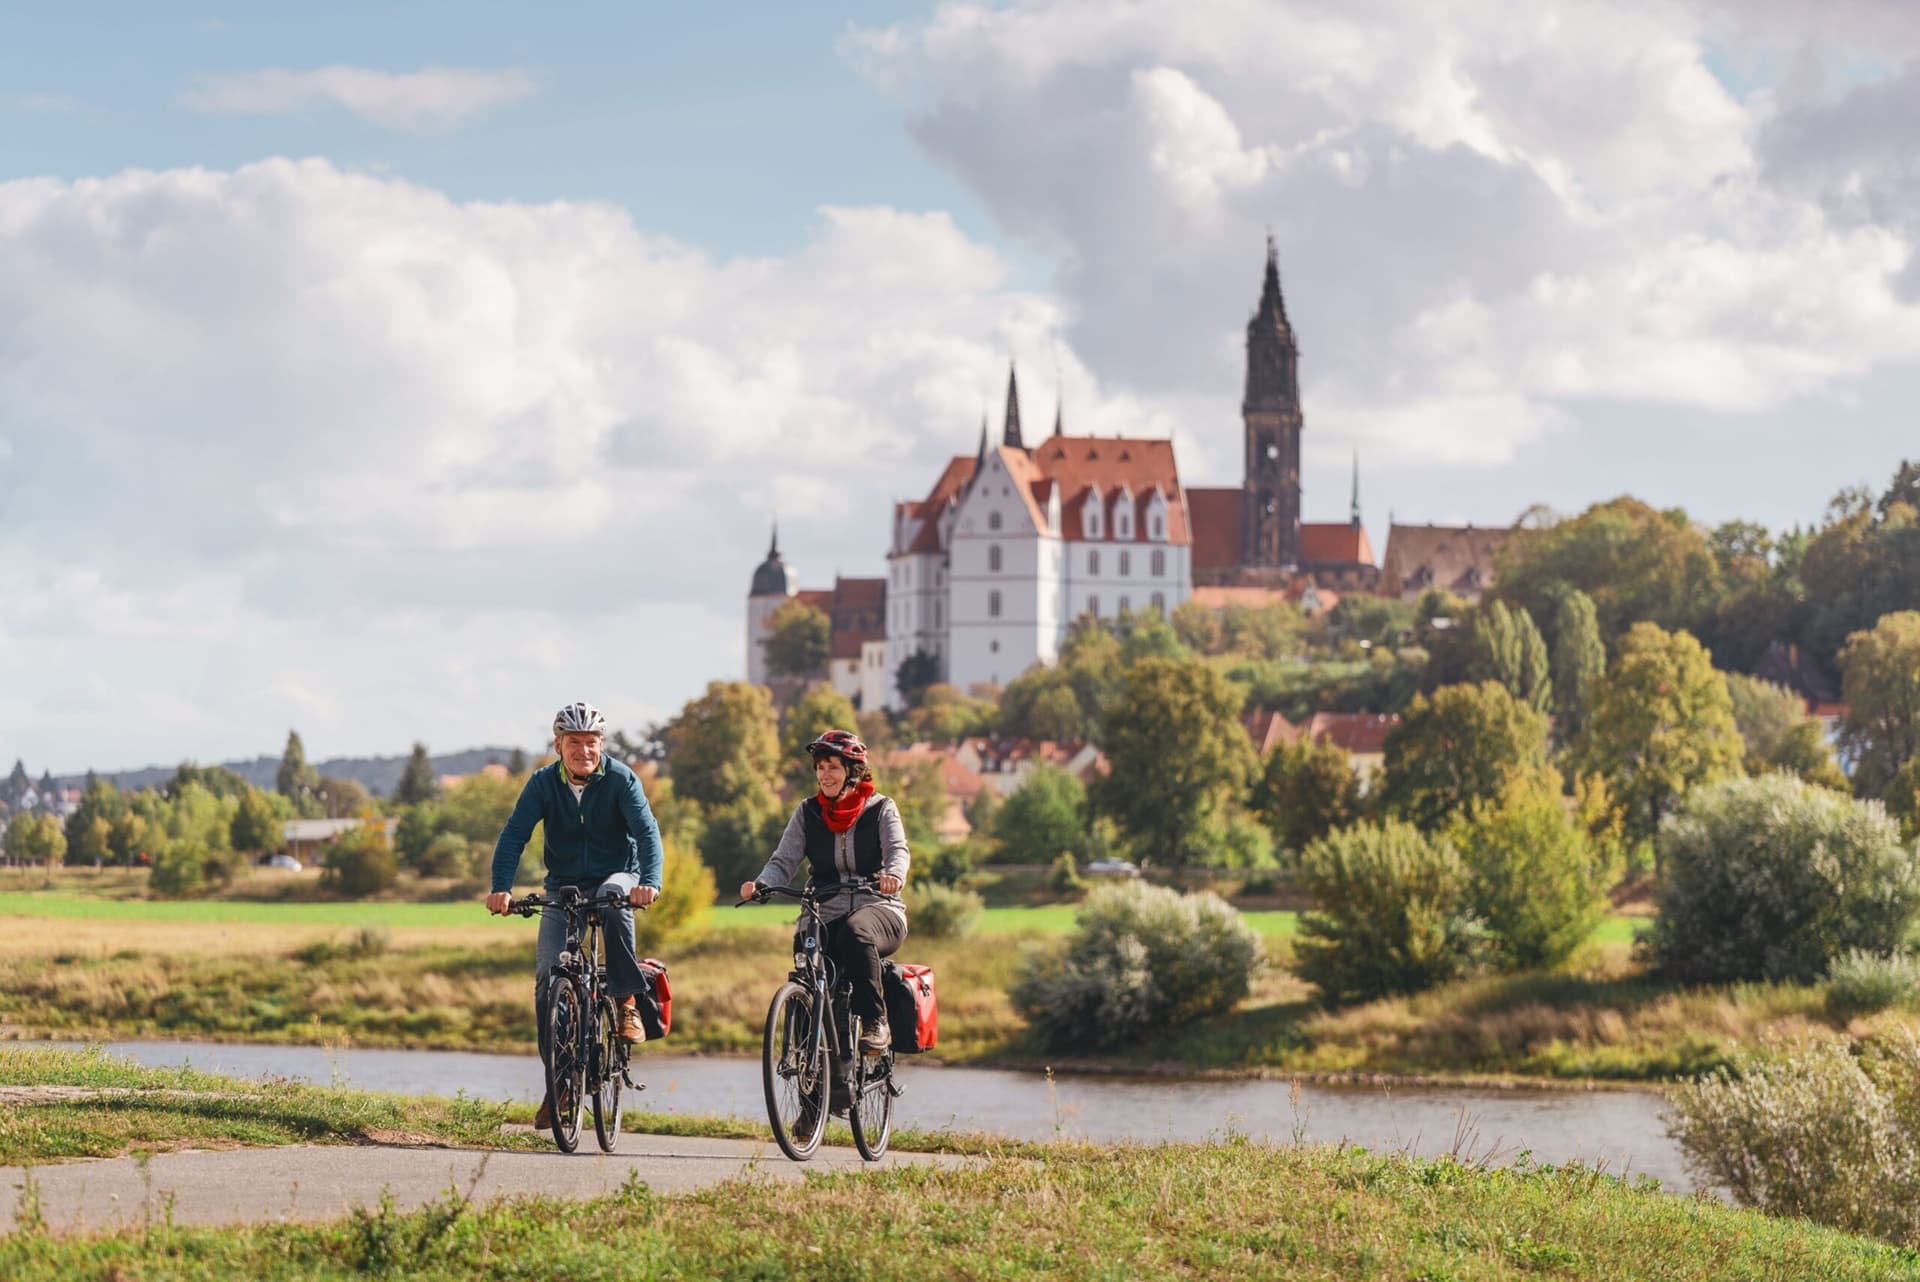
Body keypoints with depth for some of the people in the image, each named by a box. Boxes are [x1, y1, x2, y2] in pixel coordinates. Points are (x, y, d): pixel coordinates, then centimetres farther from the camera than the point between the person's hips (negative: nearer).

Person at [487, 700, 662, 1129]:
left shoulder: (620, 779, -13)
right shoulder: (543, 783, -7)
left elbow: (647, 831, -23)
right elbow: (514, 835, -15)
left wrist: (649, 881, -42)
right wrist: (501, 888, -31)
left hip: (615, 876, -2)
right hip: (563, 887, 2)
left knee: (614, 899, -39)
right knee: (548, 976, -12)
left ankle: (627, 1002, -25)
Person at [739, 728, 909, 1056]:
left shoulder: (881, 809, 3)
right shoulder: (808, 813, 9)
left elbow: (897, 849, -13)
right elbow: (784, 860, 0)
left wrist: (894, 875, -38)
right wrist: (760, 884, -23)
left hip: (878, 909, -3)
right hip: (827, 915, 3)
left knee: (855, 933, -39)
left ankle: (875, 1023, -31)